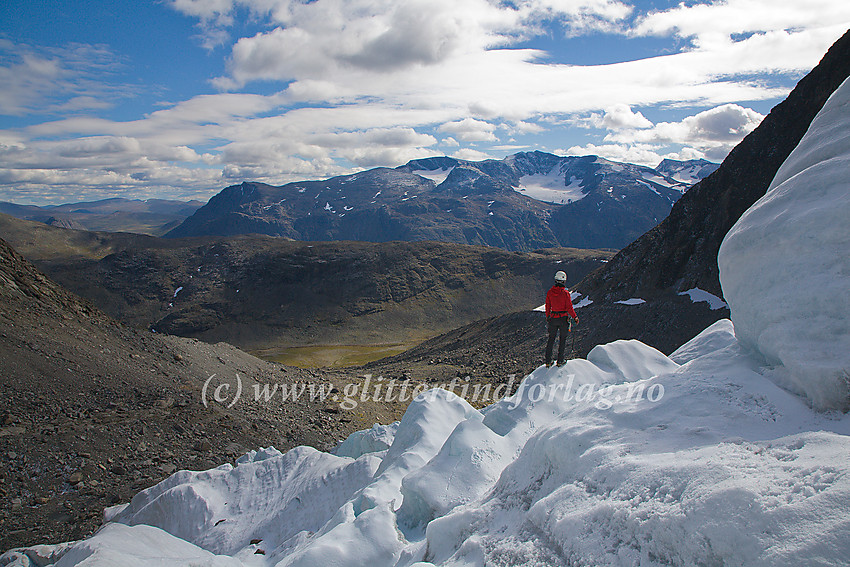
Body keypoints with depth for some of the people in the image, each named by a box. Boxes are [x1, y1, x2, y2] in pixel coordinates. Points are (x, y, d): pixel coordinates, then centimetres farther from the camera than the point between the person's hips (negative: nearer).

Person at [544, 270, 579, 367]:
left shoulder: (550, 292, -2)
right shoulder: (565, 293, -14)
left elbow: (547, 306, 6)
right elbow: (569, 308, -12)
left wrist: (547, 317, 19)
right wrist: (575, 317, 1)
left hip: (553, 318, 3)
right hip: (563, 318, -3)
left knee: (551, 339, 13)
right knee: (563, 339, 11)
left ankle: (548, 361, 13)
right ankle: (560, 360, 14)